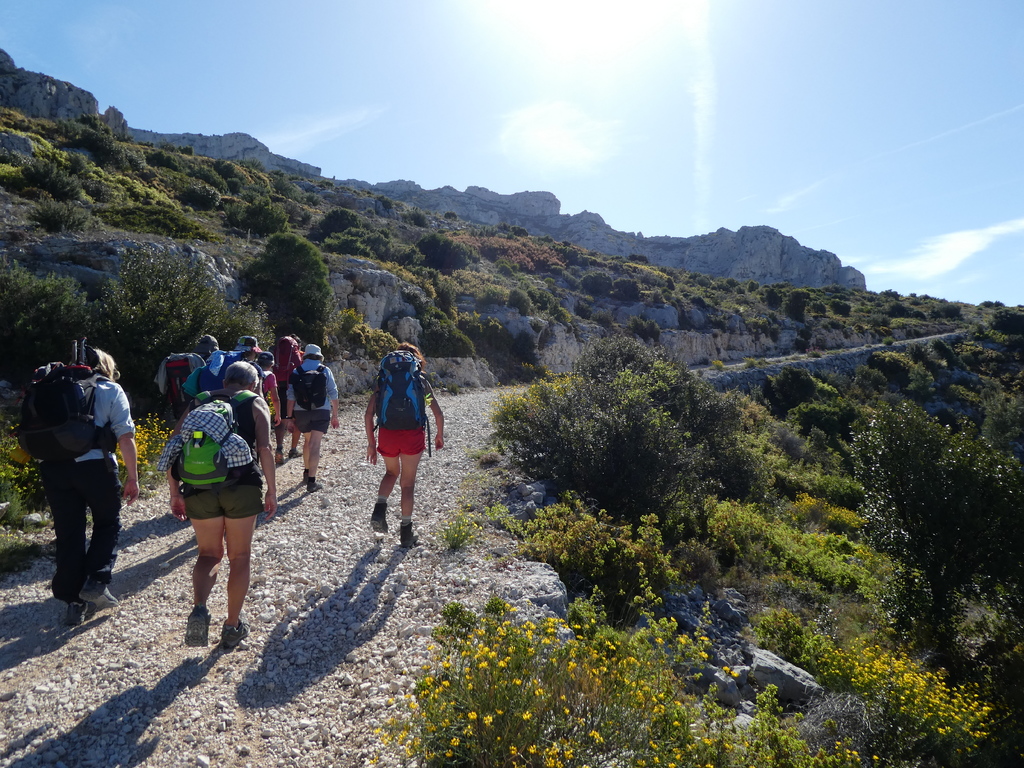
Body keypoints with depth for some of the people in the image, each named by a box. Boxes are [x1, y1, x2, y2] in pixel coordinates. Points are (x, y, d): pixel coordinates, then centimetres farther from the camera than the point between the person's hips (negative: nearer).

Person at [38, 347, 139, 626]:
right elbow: (125, 437, -2)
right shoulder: (111, 390, 6)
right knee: (107, 523, 19)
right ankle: (96, 582, 6)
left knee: (68, 534, 12)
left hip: (52, 467, 4)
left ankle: (74, 602, 18)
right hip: (94, 465, -3)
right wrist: (133, 478, 1)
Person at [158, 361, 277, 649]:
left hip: (200, 488, 2)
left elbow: (171, 448, 8)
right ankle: (233, 626, 23)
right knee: (239, 556, 15)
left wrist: (175, 493, 11)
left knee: (209, 553, 20)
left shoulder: (198, 403, 16)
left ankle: (199, 609, -4)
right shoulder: (255, 403, 8)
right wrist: (271, 491, -2)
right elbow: (264, 448, -6)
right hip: (241, 486, -2)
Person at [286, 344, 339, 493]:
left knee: (307, 441, 24)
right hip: (321, 413, -2)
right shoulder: (325, 371, 0)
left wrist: (290, 417, 6)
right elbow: (333, 394, -2)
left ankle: (307, 471, 37)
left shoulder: (296, 372, 3)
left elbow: (291, 397, 0)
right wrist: (335, 415, 4)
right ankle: (311, 481, -11)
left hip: (301, 412, 2)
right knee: (315, 444, -5)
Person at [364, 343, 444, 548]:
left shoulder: (383, 380, 11)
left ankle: (379, 508, 5)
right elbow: (438, 414, 6)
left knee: (392, 472, 28)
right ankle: (406, 533, 14)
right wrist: (440, 435, 21)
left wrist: (371, 443, 10)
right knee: (408, 482, 10)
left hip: (387, 434, 2)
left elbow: (369, 414, 4)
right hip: (413, 435, -1)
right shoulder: (421, 380, 9)